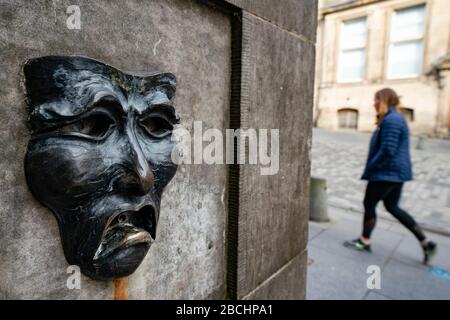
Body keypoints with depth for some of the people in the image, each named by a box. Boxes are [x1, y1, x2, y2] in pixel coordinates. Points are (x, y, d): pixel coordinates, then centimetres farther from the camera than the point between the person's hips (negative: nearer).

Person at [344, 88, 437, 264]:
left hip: (386, 173, -10)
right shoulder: (396, 118, 14)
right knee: (392, 207, 17)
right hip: (397, 172, 10)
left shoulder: (390, 120, -19)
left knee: (369, 204, 4)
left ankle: (364, 241, 19)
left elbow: (387, 150, -26)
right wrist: (372, 166, 16)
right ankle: (425, 242, 20)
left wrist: (370, 167, -14)